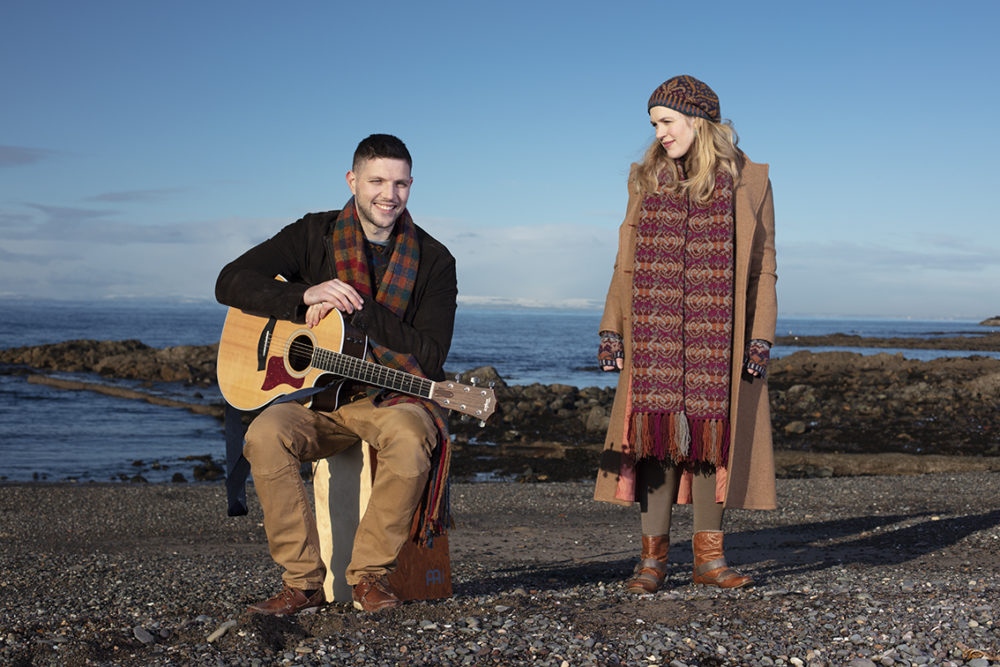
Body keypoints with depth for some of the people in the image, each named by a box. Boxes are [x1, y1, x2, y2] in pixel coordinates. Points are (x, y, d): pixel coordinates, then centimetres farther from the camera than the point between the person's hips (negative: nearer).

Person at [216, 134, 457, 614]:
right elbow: (230, 283, -2)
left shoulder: (433, 261, 2)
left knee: (410, 439, -36)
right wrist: (306, 295, -17)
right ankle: (303, 581, -19)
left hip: (392, 398, -1)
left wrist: (356, 308, -17)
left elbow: (431, 357, -8)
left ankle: (369, 573, -17)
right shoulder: (314, 236, 5)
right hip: (315, 396, 1)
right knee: (266, 434, -31)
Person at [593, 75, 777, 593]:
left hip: (717, 337, -1)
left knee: (709, 436, 0)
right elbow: (627, 264, 12)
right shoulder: (647, 180, 12)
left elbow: (762, 268, 4)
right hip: (655, 337, 2)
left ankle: (708, 555, 11)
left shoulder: (748, 182, 4)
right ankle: (653, 556, 5)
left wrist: (760, 339, -4)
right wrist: (611, 330, 4)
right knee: (655, 437, -2)